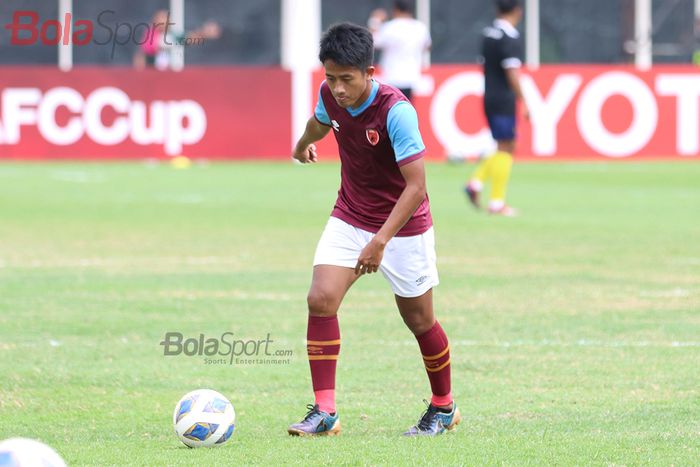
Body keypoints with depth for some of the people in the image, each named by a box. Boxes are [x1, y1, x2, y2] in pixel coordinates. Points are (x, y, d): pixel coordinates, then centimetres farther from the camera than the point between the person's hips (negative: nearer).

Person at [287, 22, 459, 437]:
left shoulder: (396, 110, -29)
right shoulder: (331, 96, -10)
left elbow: (416, 186, -30)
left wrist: (381, 241, -37)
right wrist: (305, 143, 40)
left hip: (403, 226, -5)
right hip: (349, 218, 5)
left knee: (419, 319, 8)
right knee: (321, 299, -14)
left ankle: (444, 407, 31)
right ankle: (324, 411, -12)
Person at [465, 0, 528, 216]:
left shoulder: (488, 34, 10)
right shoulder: (510, 38, -15)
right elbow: (512, 73, -19)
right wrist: (522, 102, -14)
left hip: (489, 99, 8)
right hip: (504, 100, -8)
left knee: (505, 148, 17)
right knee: (505, 148, -2)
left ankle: (476, 182, 4)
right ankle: (497, 202, -2)